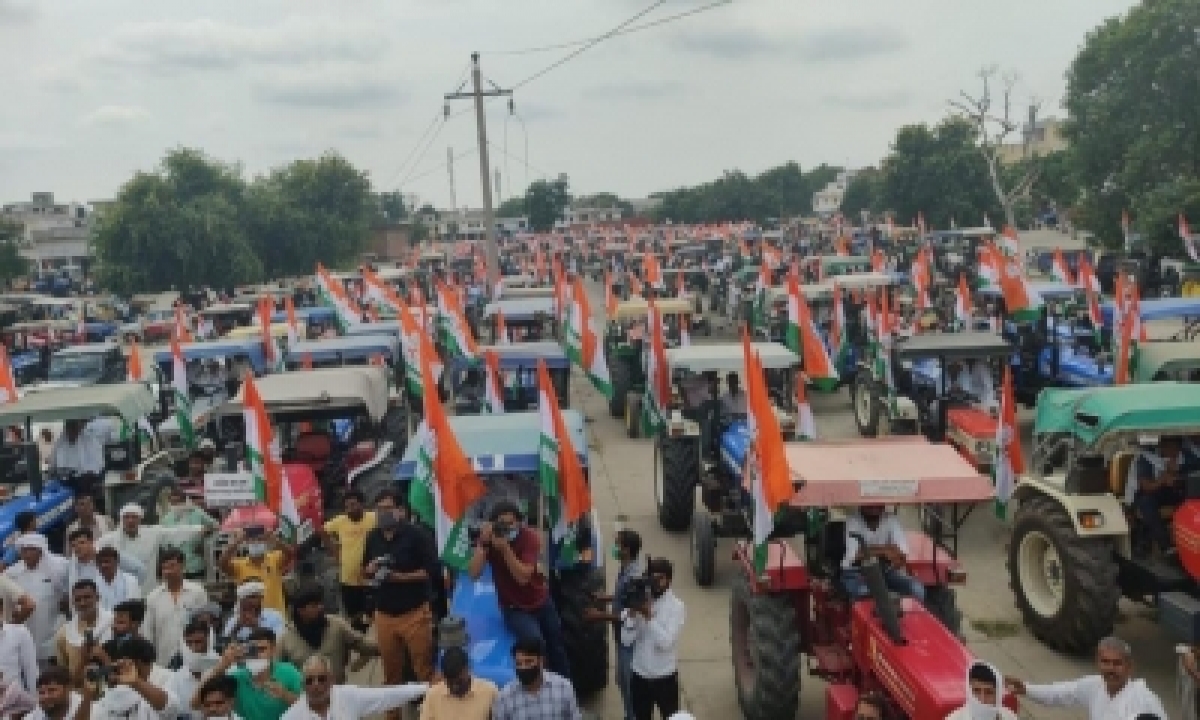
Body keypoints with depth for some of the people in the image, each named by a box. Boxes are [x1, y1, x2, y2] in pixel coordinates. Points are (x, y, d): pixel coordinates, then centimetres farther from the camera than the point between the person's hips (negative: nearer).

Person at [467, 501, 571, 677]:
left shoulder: (529, 537, -20)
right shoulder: (488, 538, -14)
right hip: (515, 608, -1)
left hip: (541, 603, 1)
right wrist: (483, 542, -33)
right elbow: (474, 573, -25)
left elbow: (523, 577, -30)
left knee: (556, 649, 17)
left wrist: (505, 548, -38)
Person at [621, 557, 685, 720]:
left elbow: (666, 642, -23)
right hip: (639, 674, 3)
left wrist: (649, 616, -29)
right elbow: (626, 641, -8)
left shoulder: (676, 606, -12)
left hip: (665, 676, -3)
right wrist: (632, 613, -22)